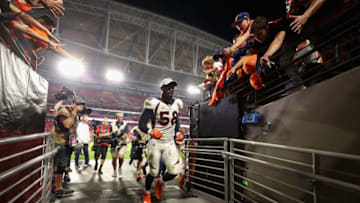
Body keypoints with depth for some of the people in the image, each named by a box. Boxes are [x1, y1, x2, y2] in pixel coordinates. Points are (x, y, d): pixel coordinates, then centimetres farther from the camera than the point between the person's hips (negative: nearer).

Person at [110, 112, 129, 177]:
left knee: (121, 156, -21)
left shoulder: (125, 124, -3)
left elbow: (126, 134, -12)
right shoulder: (113, 124, 3)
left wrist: (120, 138, -29)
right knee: (114, 158, 7)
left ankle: (120, 168, 9)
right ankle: (114, 171, 30)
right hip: (114, 144, 2)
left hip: (123, 144, -2)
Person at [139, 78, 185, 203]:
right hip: (156, 143, -4)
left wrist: (177, 132, 10)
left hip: (170, 143, 4)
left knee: (173, 172, -5)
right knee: (153, 172, 5)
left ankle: (160, 183, 31)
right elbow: (141, 124, -12)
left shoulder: (176, 104, 5)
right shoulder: (154, 104, -13)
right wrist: (150, 131, -30)